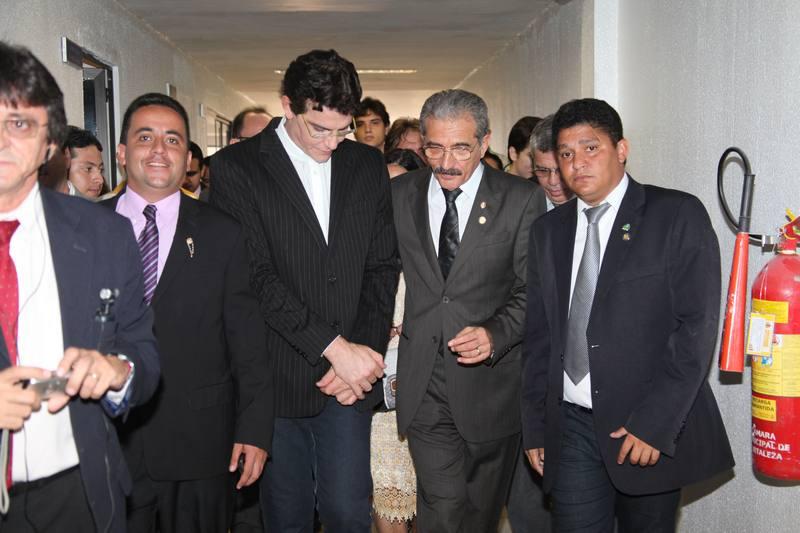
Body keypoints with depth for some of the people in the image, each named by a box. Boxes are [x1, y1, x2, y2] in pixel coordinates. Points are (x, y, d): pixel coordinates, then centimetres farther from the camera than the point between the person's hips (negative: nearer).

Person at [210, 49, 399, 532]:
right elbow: (256, 277, -13)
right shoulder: (235, 167, -5)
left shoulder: (368, 165, 8)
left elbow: (382, 268, 8)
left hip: (349, 381, 2)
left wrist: (365, 355, -4)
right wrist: (335, 347, -15)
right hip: (277, 380, -2)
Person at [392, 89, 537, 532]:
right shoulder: (400, 194, 3)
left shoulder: (520, 200, -5)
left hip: (491, 383, 0)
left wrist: (495, 334, -22)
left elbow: (532, 291, -6)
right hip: (424, 387, 1)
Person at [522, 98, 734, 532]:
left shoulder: (678, 215, -3)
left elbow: (697, 326, -10)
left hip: (656, 431, -3)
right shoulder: (548, 230, 11)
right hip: (571, 428, 3)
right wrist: (535, 426, 9)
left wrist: (655, 423, -15)